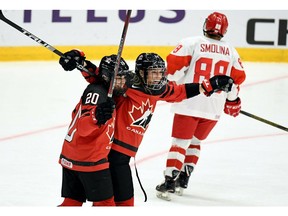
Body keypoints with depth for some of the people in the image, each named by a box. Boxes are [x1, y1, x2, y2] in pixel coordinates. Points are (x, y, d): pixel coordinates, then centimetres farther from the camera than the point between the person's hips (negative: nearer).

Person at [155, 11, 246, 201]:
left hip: (189, 105, -3)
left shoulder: (192, 43, -4)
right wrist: (232, 100, 28)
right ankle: (183, 181, 19)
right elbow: (238, 78, 13)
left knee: (180, 142, 2)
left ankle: (169, 182, -7)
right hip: (214, 108, 3)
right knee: (195, 142, 20)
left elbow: (174, 64, -10)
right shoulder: (231, 52, 7)